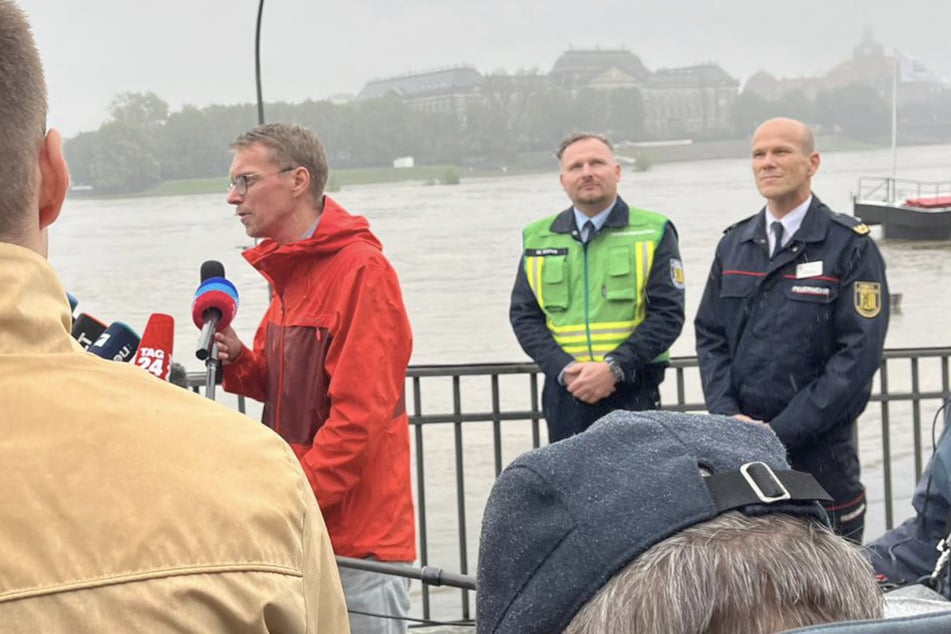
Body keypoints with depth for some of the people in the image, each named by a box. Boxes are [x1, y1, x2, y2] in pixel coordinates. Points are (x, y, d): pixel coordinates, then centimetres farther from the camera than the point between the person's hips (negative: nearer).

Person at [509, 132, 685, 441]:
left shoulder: (653, 232, 5)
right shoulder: (538, 238, 13)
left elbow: (668, 314, -2)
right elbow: (523, 315, 9)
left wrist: (614, 367, -14)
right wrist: (564, 368, -7)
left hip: (633, 392, -2)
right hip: (565, 396, 2)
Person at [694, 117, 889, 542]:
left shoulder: (850, 247, -5)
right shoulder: (734, 245, 11)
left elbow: (860, 352, -12)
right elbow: (709, 336, 11)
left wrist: (783, 430, -16)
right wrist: (728, 415, -6)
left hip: (819, 447, -4)